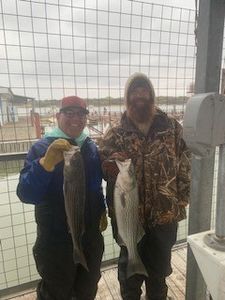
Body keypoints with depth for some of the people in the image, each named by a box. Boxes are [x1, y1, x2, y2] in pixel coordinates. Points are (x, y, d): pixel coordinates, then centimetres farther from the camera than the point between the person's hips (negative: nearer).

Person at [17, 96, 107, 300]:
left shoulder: (92, 148, 0)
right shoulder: (42, 148, -15)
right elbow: (26, 195, -27)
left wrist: (102, 210, 12)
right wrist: (46, 162, -41)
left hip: (91, 236, 5)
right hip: (56, 240, -4)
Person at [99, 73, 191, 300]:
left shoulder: (172, 128, -3)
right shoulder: (115, 134, -5)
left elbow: (184, 166, 1)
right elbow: (101, 166, -2)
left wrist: (182, 201, -1)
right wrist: (112, 167, -24)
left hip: (165, 214, 2)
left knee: (159, 265, 24)